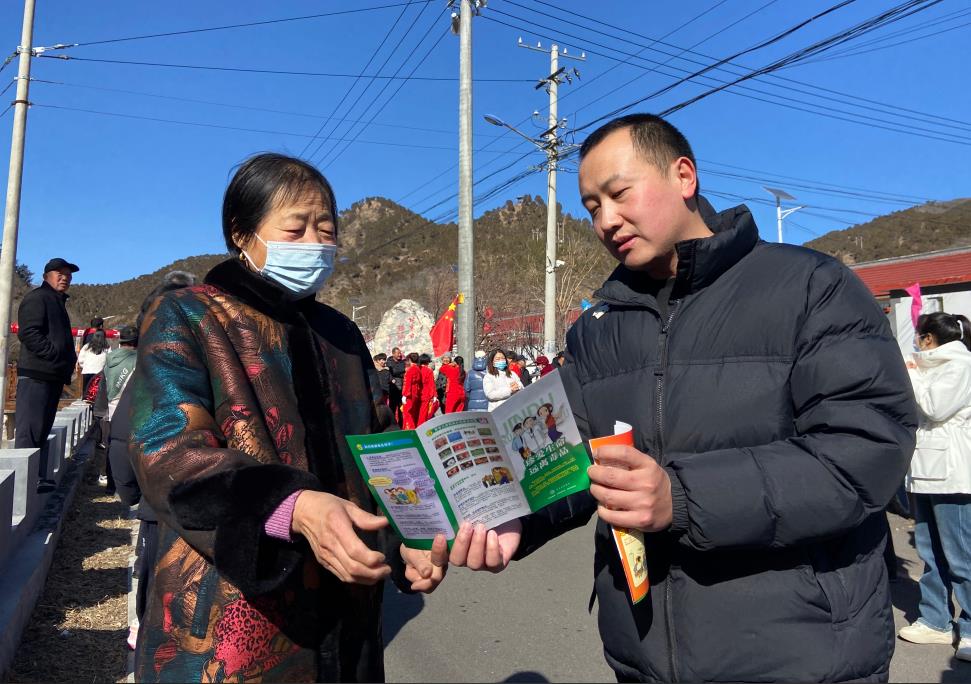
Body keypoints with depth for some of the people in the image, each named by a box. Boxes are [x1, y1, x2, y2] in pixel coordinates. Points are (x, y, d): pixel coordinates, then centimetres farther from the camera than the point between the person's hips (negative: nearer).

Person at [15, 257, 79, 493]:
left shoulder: (57, 302, 24)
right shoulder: (37, 298, -6)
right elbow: (28, 333, -19)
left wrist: (69, 361, 16)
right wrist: (57, 356, -20)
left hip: (52, 376, 10)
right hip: (37, 374, -10)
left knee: (41, 430, 13)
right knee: (29, 430, -9)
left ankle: (36, 478, 19)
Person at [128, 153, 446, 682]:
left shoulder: (341, 334, 10)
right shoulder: (184, 319, -5)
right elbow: (165, 453, -18)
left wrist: (402, 544, -4)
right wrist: (295, 508, -34)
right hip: (226, 630, -4)